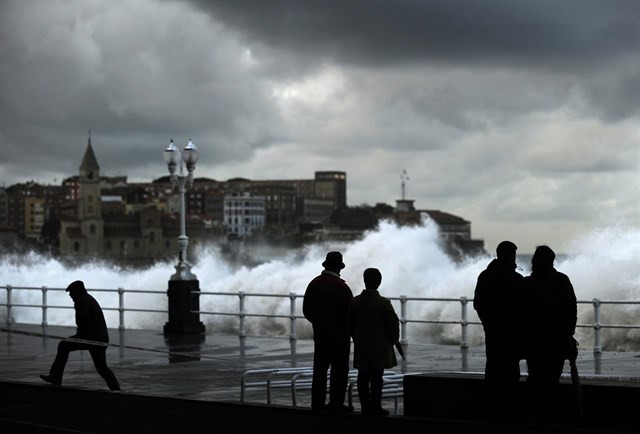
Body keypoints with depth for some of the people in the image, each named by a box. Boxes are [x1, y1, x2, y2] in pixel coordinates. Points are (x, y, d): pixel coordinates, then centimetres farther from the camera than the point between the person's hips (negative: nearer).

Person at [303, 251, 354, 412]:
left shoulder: (314, 284, 4)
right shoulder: (341, 286, -15)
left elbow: (306, 310, 9)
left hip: (319, 333, 6)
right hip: (339, 335, -6)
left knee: (320, 369, 10)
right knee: (339, 369, 1)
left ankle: (317, 403, 13)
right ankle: (336, 403, 1)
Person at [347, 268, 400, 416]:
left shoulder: (355, 301, 0)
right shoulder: (384, 303, -10)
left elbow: (349, 323, 6)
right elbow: (393, 323, -8)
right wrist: (392, 340, 7)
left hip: (361, 346, 3)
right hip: (380, 346, -3)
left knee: (363, 376, 9)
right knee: (376, 377, -1)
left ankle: (365, 406, 10)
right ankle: (375, 407, -1)